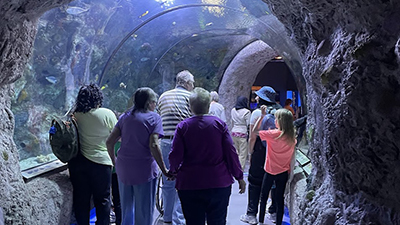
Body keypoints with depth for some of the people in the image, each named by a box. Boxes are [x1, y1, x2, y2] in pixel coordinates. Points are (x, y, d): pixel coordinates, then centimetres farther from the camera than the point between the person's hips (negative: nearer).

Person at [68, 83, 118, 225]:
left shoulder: (75, 115, -1)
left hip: (77, 162, 4)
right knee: (102, 199, 9)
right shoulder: (107, 114, -11)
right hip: (100, 161, -3)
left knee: (81, 199, 13)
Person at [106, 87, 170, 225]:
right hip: (144, 170, -5)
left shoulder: (125, 116, 10)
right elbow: (153, 145, -16)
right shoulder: (154, 118, -5)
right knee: (144, 211, 7)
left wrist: (114, 161, 20)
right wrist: (164, 170, -12)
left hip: (123, 168, 5)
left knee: (126, 209, 19)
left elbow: (109, 142, 6)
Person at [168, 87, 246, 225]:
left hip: (189, 185, 0)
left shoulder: (183, 126, -4)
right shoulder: (219, 124, -3)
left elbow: (175, 155, -5)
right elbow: (231, 152, -4)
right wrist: (239, 177, 6)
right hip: (219, 183, 0)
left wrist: (173, 171, 16)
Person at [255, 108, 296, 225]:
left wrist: (262, 116, -10)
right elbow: (292, 157, 4)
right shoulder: (292, 137, -4)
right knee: (280, 199, 10)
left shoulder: (273, 134, -19)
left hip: (271, 172, -3)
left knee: (263, 197, 14)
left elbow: (255, 131, -12)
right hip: (284, 172, 4)